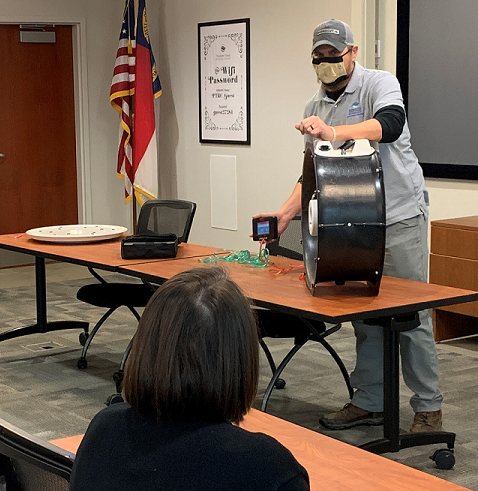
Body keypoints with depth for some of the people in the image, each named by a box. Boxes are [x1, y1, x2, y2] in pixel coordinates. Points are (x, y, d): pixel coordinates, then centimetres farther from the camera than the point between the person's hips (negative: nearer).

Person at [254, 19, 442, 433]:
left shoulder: (380, 84, -8)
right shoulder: (315, 108, 11)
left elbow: (390, 124, -30)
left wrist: (333, 132, -43)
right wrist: (285, 213, 0)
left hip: (400, 217, -6)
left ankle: (428, 407, 7)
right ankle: (370, 402, 18)